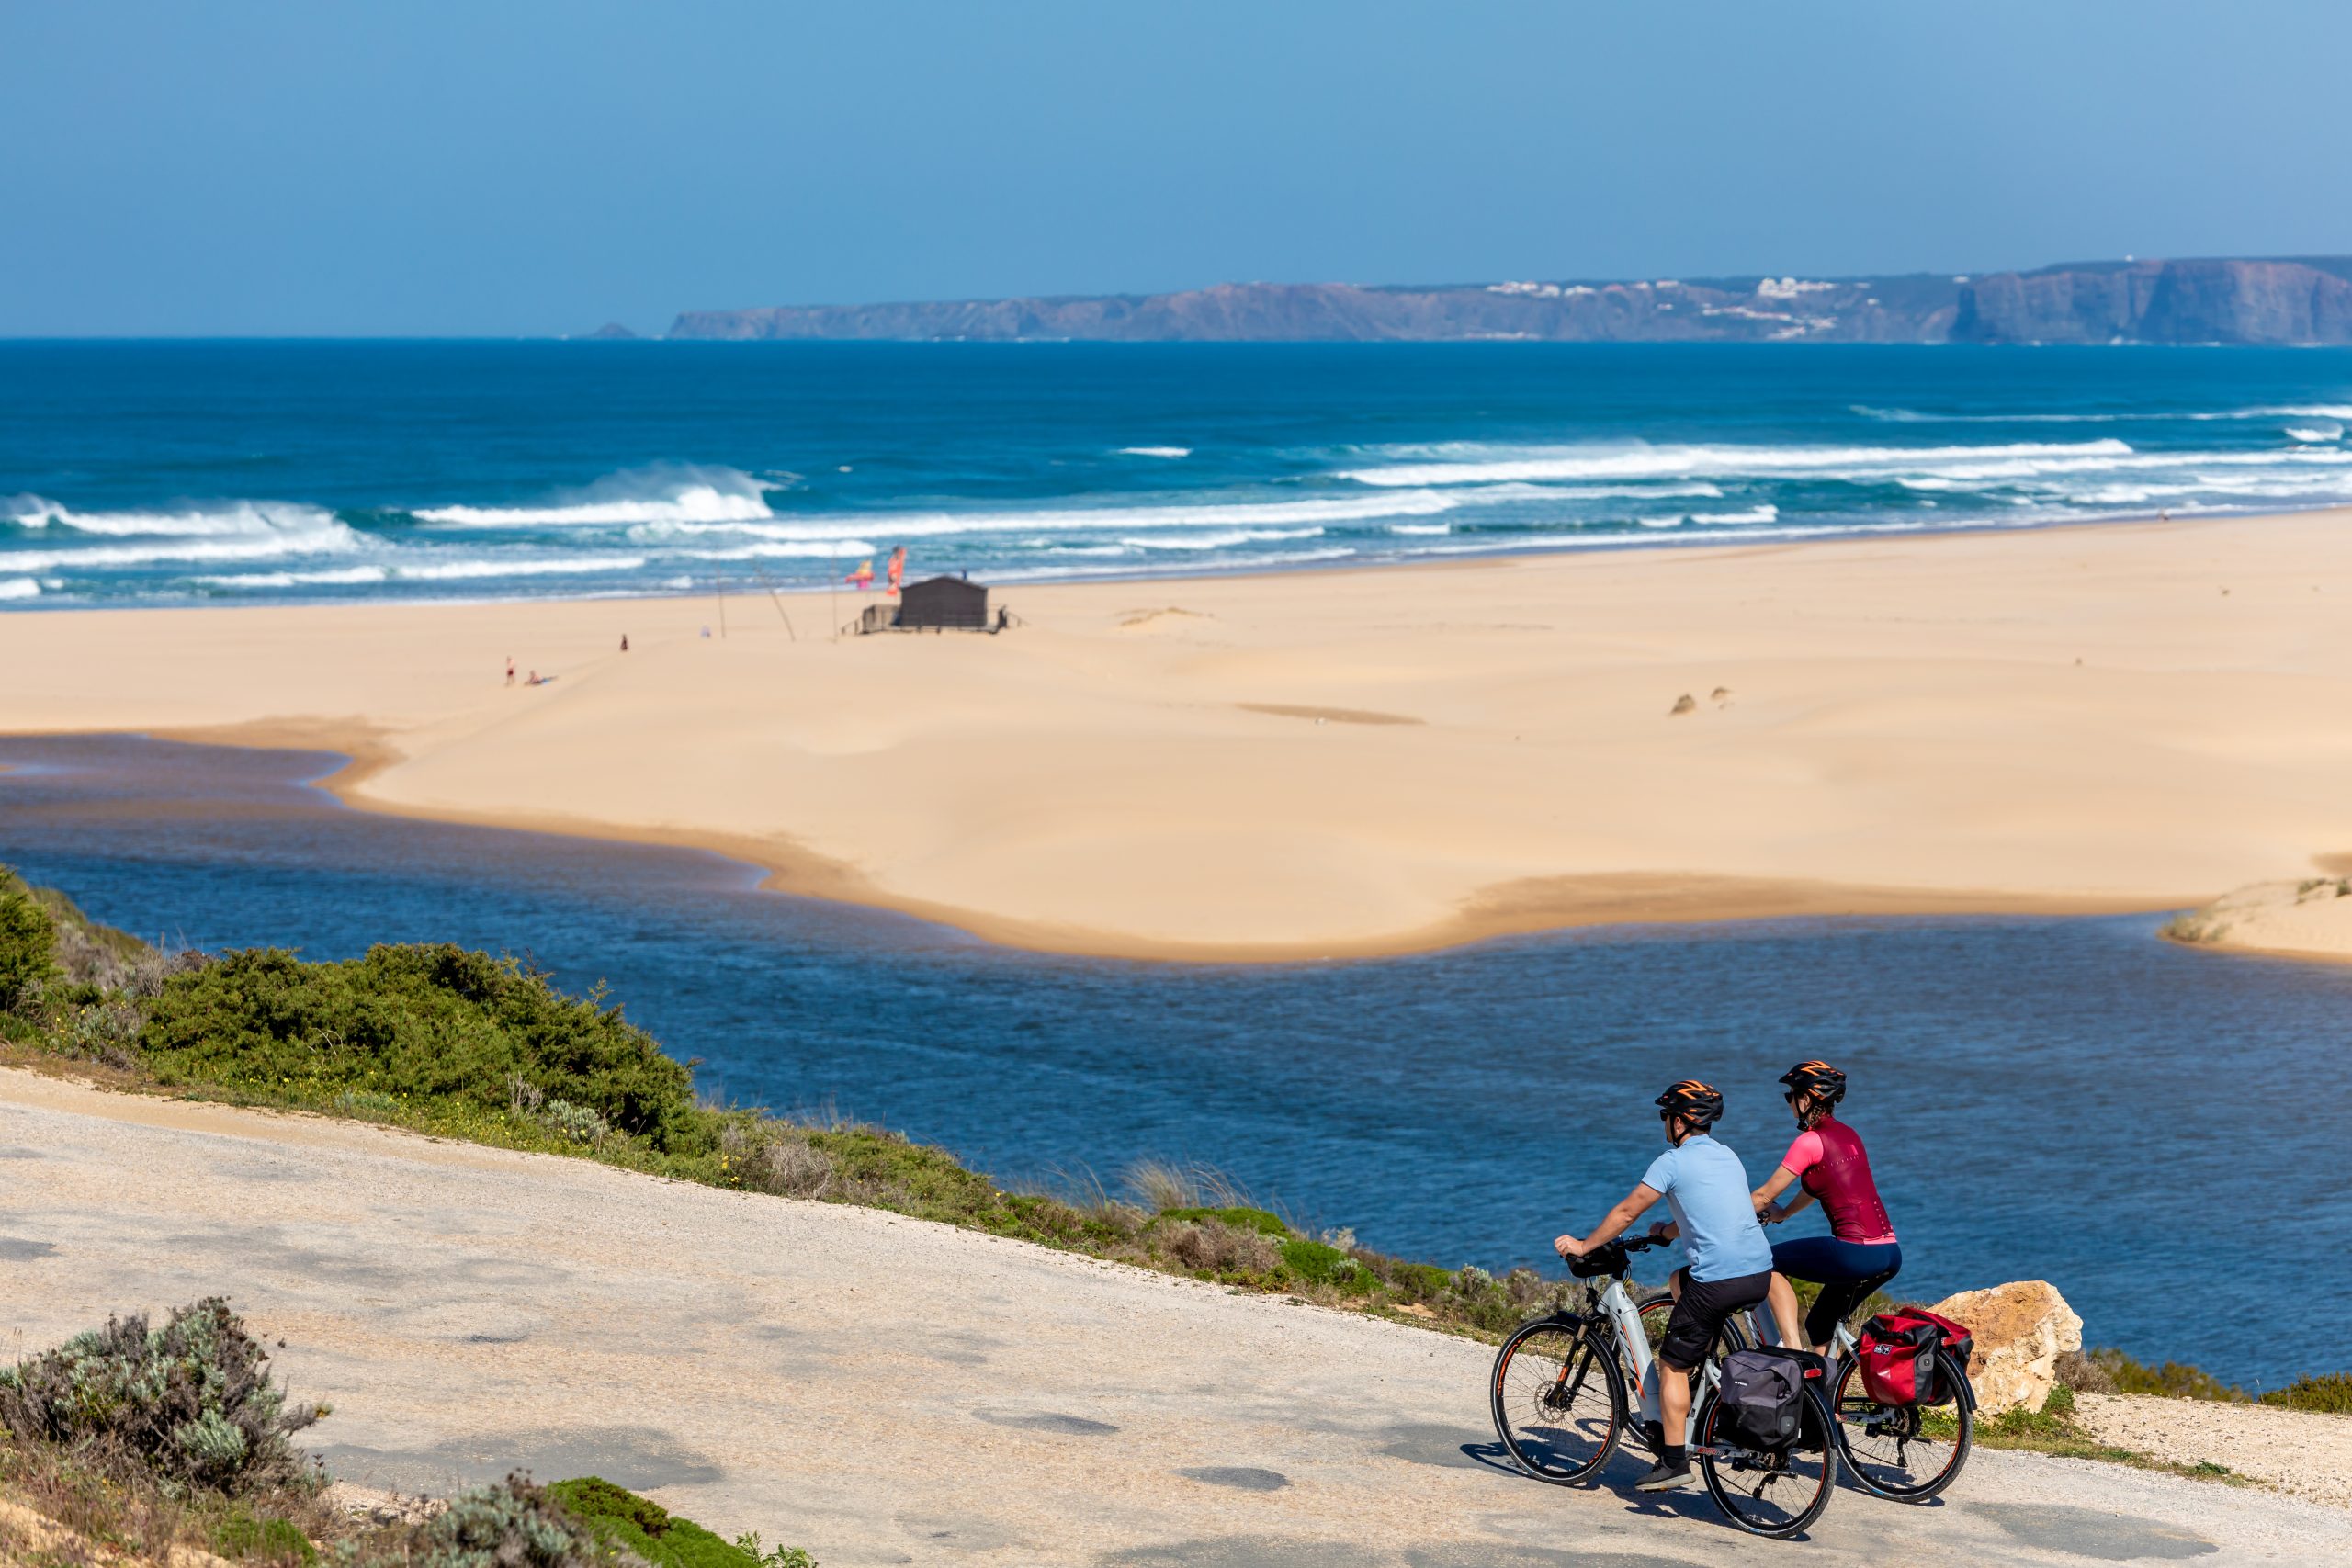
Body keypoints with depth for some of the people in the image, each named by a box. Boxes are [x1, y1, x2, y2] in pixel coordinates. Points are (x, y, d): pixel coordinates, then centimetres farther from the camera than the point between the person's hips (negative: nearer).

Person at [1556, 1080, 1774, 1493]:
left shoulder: (1673, 1161, -4)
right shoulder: (1728, 1157, 19)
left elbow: (1626, 1213, 0)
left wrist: (1583, 1246, 12)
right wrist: (1666, 1231, 48)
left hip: (1718, 1281, -8)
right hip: (1760, 1273, 8)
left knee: (1672, 1366, 4)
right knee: (1680, 1281, 34)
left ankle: (1674, 1463, 1)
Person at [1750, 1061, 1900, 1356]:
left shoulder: (1810, 1141, -7)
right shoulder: (1847, 1134, 17)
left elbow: (1763, 1196, -1)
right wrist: (1782, 1213, 46)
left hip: (1857, 1253, -8)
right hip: (1890, 1254, 8)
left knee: (1771, 1261, 8)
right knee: (1820, 1327, 23)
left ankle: (1792, 1347, -1)